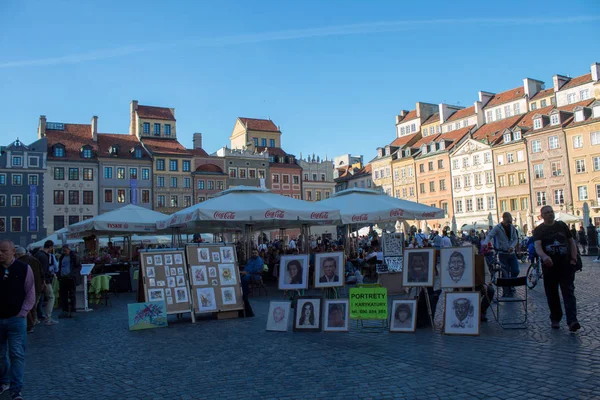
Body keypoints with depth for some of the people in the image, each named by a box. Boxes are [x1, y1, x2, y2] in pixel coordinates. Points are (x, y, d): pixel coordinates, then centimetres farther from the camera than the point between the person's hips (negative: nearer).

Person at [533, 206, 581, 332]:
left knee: (568, 293, -8)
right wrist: (544, 256, -35)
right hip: (549, 266, 0)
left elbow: (571, 242, 13)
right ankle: (555, 319, 19)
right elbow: (537, 246, -14)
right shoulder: (539, 230, 2)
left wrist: (574, 258, -1)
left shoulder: (562, 225, 10)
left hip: (566, 265, 1)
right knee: (552, 294, 7)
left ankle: (572, 321, -14)